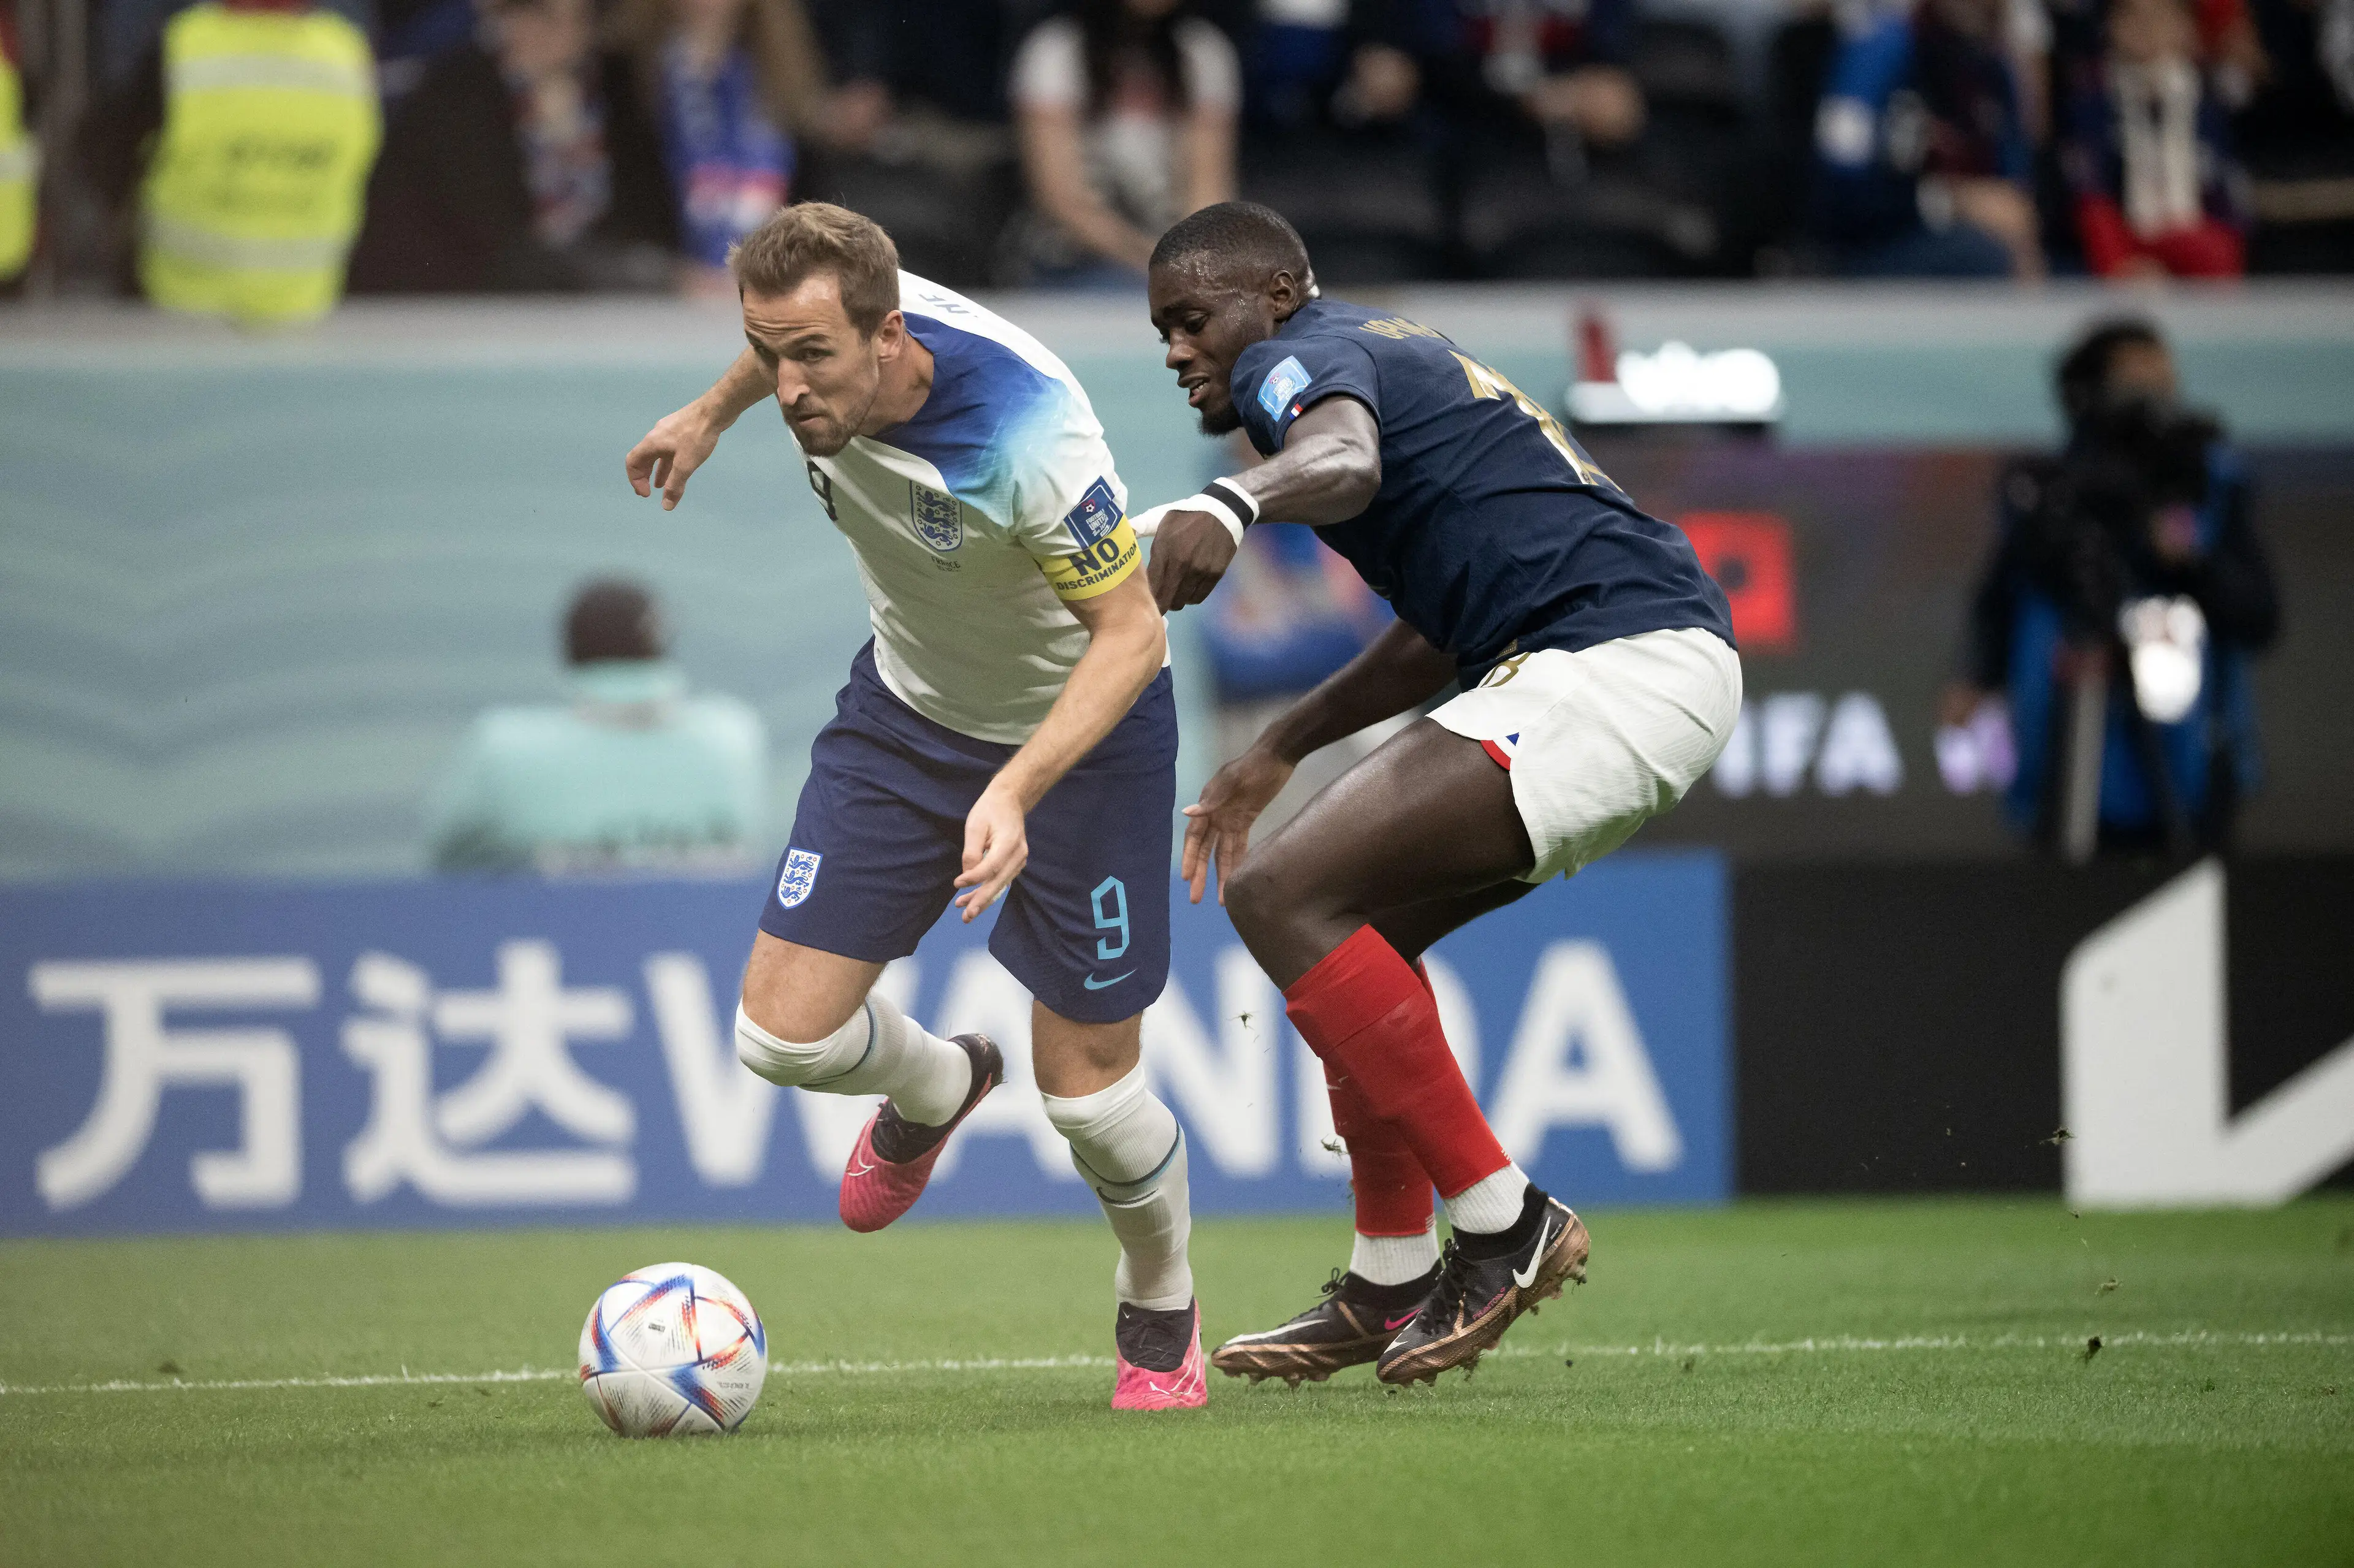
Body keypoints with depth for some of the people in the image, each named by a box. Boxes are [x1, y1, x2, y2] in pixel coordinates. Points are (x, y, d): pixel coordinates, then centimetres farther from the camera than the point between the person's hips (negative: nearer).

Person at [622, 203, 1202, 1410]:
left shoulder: (1026, 434, -38)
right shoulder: (824, 335, -21)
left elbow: (1132, 633, -29)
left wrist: (1015, 790, -41)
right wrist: (712, 412, 23)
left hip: (1085, 722, -5)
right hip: (908, 708, 5)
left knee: (1086, 1091, -2)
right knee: (783, 1036, -5)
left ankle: (1162, 1312, 31)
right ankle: (934, 1090, 32)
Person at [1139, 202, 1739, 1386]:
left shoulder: (1304, 356, -4)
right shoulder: (1385, 356, 28)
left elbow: (1346, 458, -31)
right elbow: (1445, 629, 35)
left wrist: (1232, 502, -52)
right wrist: (1278, 752, 34)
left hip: (1621, 658, -11)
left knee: (1283, 895, -15)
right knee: (1362, 922, 19)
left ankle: (1503, 1223, -13)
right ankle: (1390, 1286, 19)